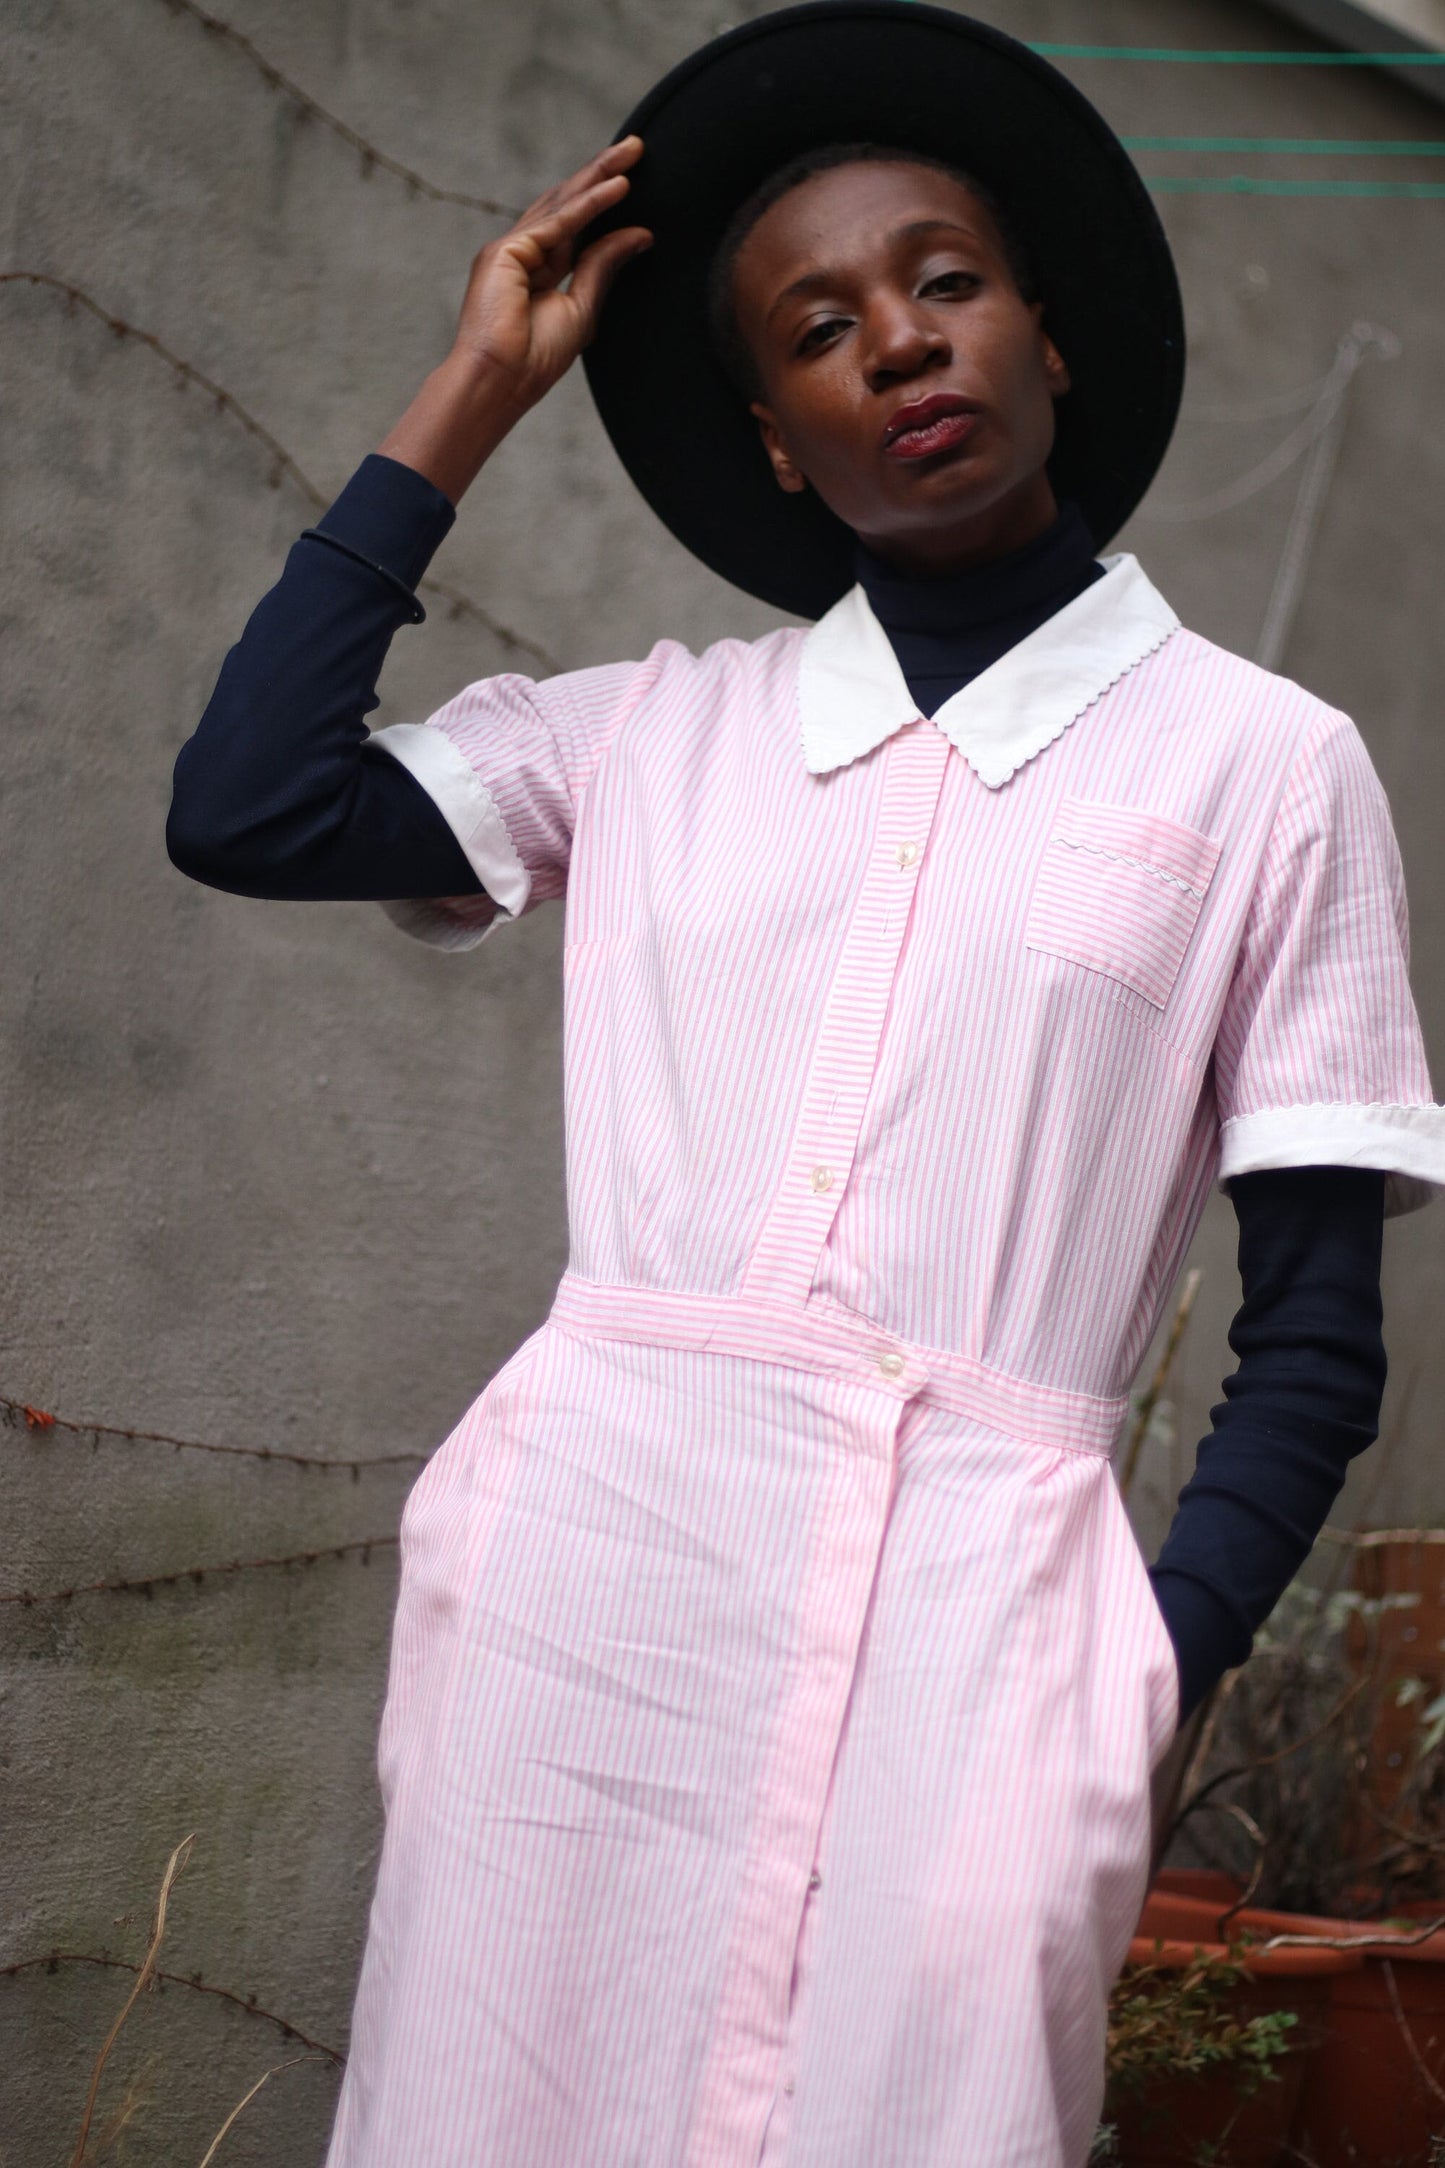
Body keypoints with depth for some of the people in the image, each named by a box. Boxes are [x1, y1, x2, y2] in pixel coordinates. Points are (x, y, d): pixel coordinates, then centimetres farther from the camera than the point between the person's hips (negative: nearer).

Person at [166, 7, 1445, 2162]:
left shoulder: (1262, 760, 5)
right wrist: (471, 400, 9)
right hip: (586, 1553, 2)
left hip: (965, 1606, -2)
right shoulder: (653, 731, 13)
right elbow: (248, 810, 3)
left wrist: (1147, 1685, -6)